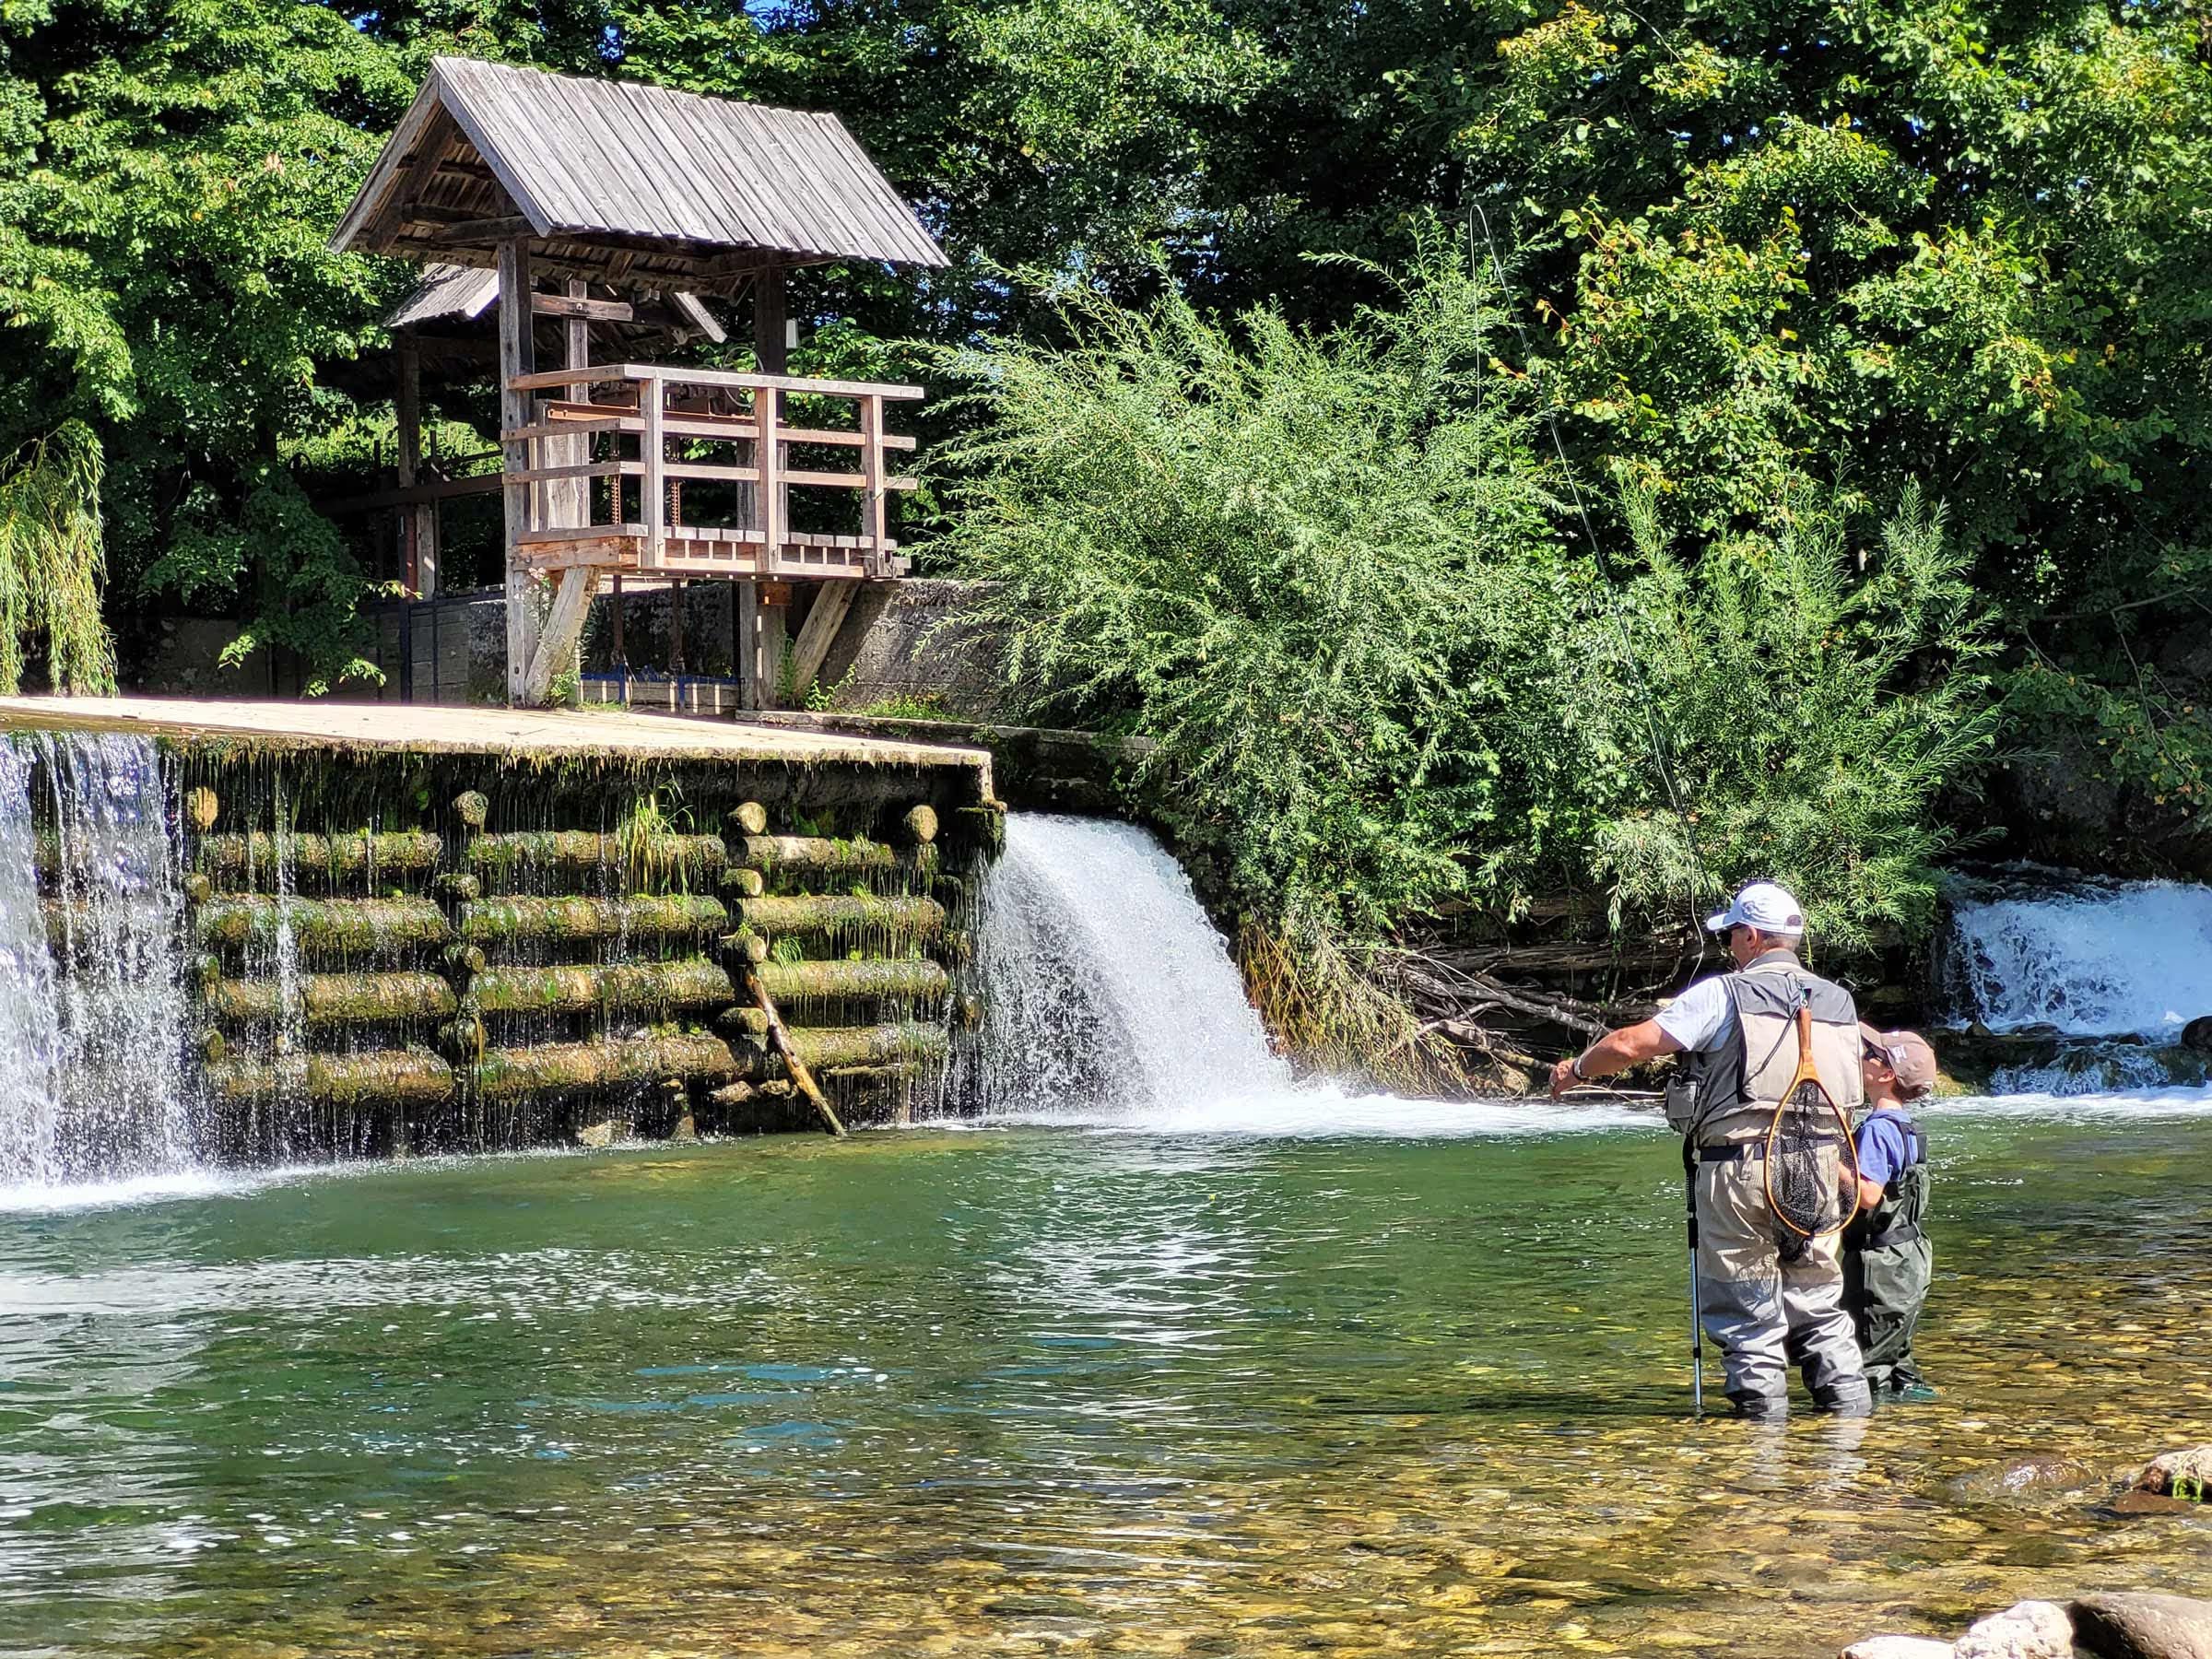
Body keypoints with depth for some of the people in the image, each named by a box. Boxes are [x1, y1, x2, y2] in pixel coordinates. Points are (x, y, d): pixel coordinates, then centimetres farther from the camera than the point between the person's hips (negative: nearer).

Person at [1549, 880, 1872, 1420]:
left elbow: (1628, 1045, -4)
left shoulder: (1723, 995, -4)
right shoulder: (1839, 1002, 11)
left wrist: (1576, 1069, 13)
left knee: (1746, 1307, 3)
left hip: (1738, 1169, -5)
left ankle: (1762, 1412, 4)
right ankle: (1849, 1407, 12)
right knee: (1819, 1305, 14)